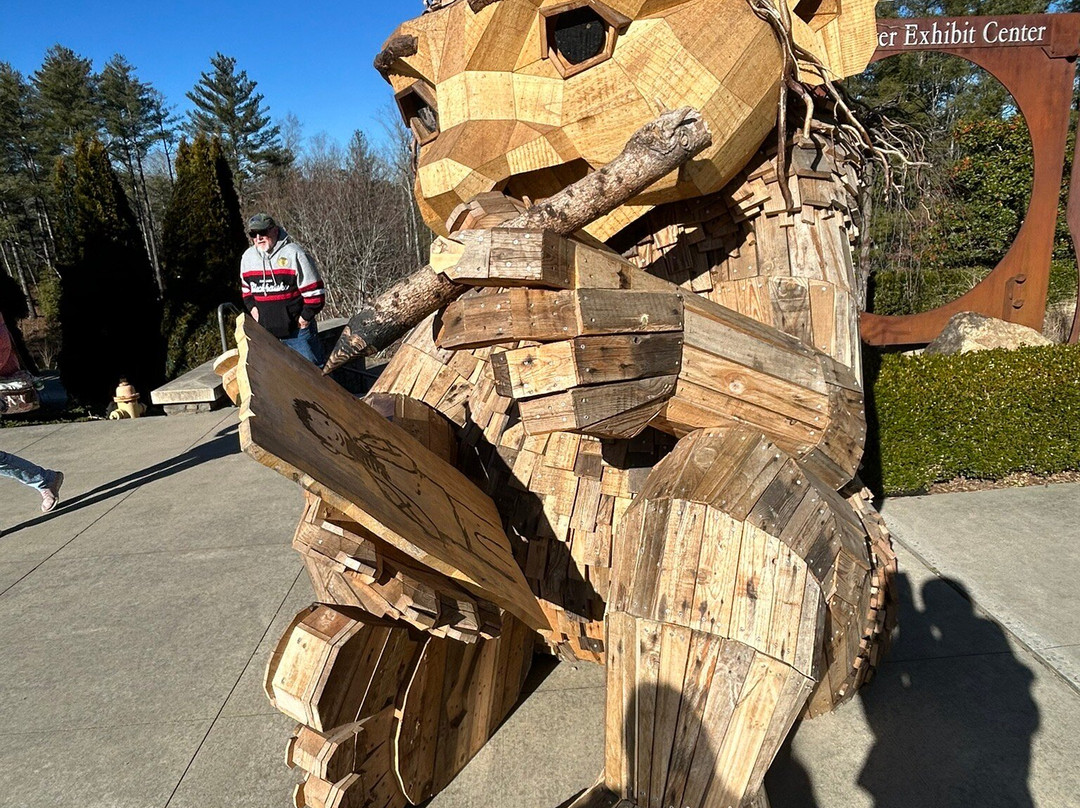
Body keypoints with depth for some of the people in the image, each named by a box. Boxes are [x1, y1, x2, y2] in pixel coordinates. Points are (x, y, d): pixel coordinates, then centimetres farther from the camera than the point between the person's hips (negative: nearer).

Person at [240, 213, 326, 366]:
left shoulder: (294, 254, -13)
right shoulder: (248, 257, 7)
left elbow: (314, 291, -12)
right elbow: (246, 289, 22)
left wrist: (305, 317, -11)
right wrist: (252, 308, 7)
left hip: (297, 329, -6)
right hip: (265, 331, 6)